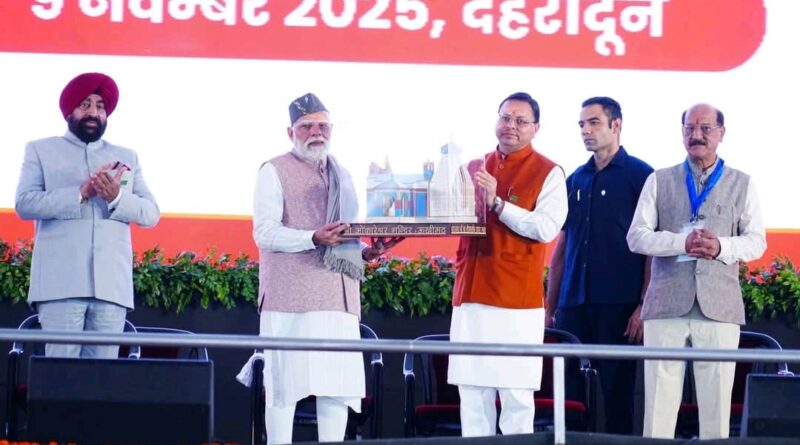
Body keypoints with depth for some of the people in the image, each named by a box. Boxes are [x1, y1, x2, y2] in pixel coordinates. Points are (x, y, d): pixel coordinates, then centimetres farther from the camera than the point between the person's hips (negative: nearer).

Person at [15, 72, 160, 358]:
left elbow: (151, 213, 11)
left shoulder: (127, 158, 21)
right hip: (61, 282, -2)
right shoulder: (41, 151, 13)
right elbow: (24, 203, -2)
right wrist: (80, 193, -13)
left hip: (112, 284, 3)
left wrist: (117, 197, -9)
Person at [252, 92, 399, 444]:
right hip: (291, 297, -6)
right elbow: (264, 233, -9)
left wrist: (365, 252, 6)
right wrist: (314, 239, -22)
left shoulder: (342, 176, 21)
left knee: (338, 386, 3)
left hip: (338, 296, 6)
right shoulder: (275, 172, 1)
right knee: (285, 384, -5)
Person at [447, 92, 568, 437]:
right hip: (471, 293, 5)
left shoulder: (548, 173, -2)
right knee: (471, 391, 6)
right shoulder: (475, 168, 15)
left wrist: (497, 203, -20)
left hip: (517, 299, -5)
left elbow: (547, 228, -15)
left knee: (516, 393, -3)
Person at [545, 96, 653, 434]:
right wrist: (550, 307, 13)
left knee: (616, 391, -2)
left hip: (619, 305, -5)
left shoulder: (639, 175, 0)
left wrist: (644, 305, -12)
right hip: (574, 305, 5)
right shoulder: (575, 180, 15)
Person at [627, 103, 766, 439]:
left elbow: (756, 241, 6)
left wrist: (722, 247, -15)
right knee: (659, 402, -1)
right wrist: (682, 242, -15)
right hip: (666, 306, 0)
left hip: (719, 307, 0)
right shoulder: (659, 181, 10)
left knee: (716, 402, 2)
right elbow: (636, 236, 2)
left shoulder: (742, 184, 11)